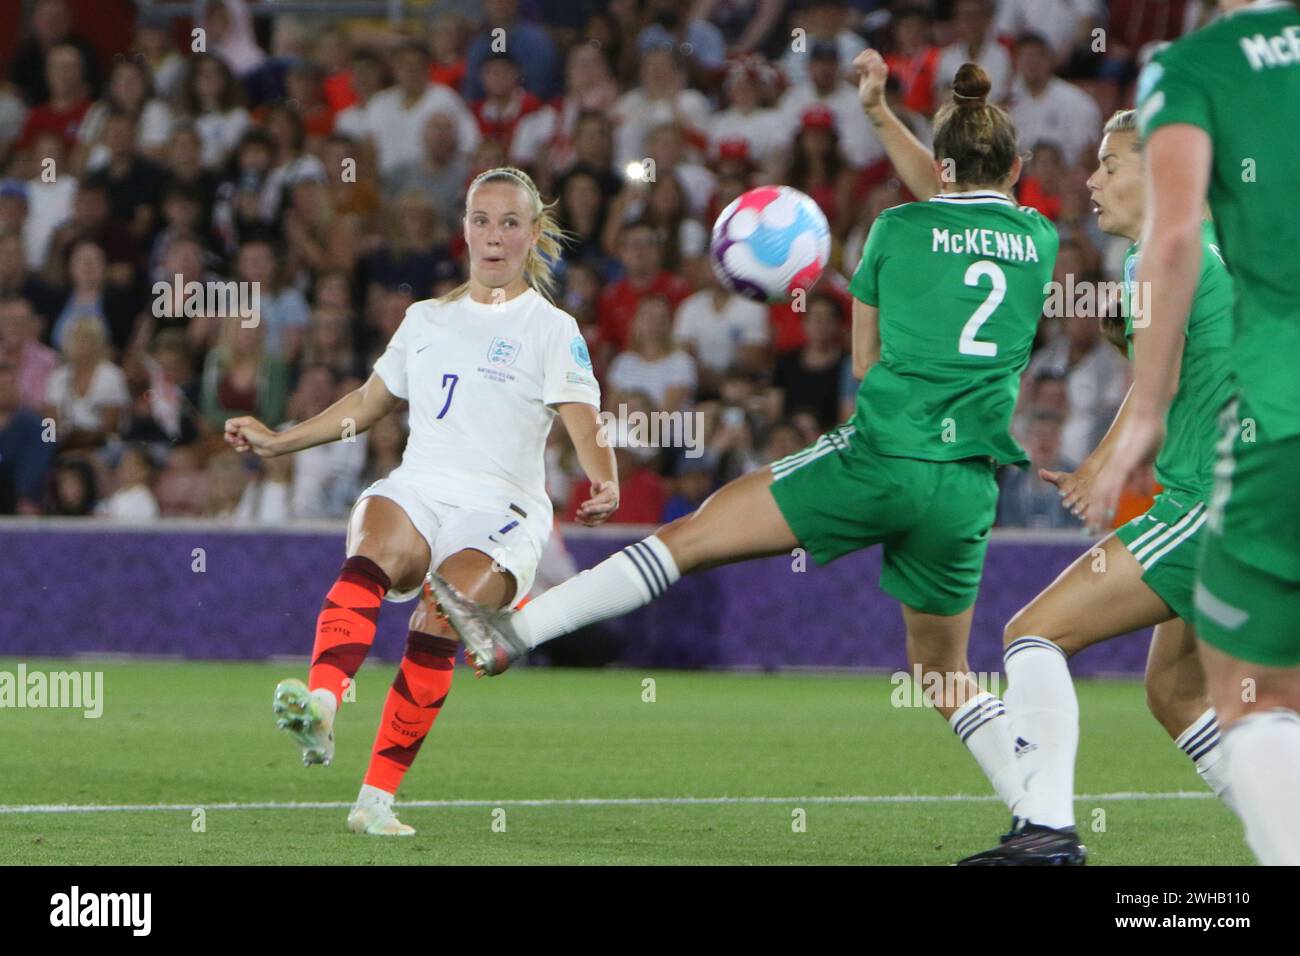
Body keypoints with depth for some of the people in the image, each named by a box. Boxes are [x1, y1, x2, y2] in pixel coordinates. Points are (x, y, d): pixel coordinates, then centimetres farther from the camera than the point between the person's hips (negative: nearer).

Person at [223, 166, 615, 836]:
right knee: (371, 555, -34)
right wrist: (277, 442, 29)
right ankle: (319, 709, -57)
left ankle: (376, 800, -25)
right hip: (415, 491, 3)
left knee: (438, 625, -30)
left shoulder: (552, 329, 8)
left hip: (500, 512, -3)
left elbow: (585, 425, -3)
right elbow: (368, 404, 33)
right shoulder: (427, 319, 22)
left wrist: (604, 482, -24)